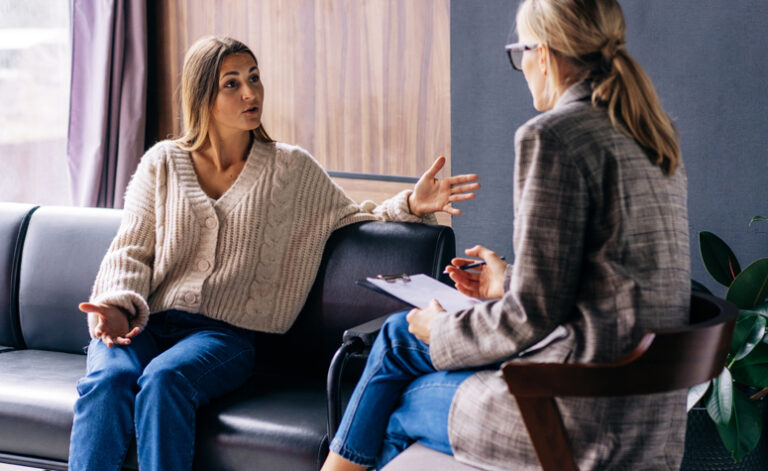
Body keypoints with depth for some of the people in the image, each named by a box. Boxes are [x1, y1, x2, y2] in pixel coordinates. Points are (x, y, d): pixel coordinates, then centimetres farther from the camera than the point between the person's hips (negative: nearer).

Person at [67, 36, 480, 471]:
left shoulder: (292, 169, 12)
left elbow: (351, 220, 15)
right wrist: (118, 306, -11)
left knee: (164, 379, -35)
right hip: (144, 323, 1)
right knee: (108, 379, -33)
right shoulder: (162, 163, 13)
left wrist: (410, 205, -5)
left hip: (223, 334, -1)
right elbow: (131, 251, 9)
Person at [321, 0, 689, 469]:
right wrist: (509, 285, 23)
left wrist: (445, 330, -1)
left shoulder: (553, 136, -17)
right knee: (399, 335, 21)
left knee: (402, 410, 17)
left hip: (587, 424, -8)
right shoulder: (652, 137, 10)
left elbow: (534, 313, -18)